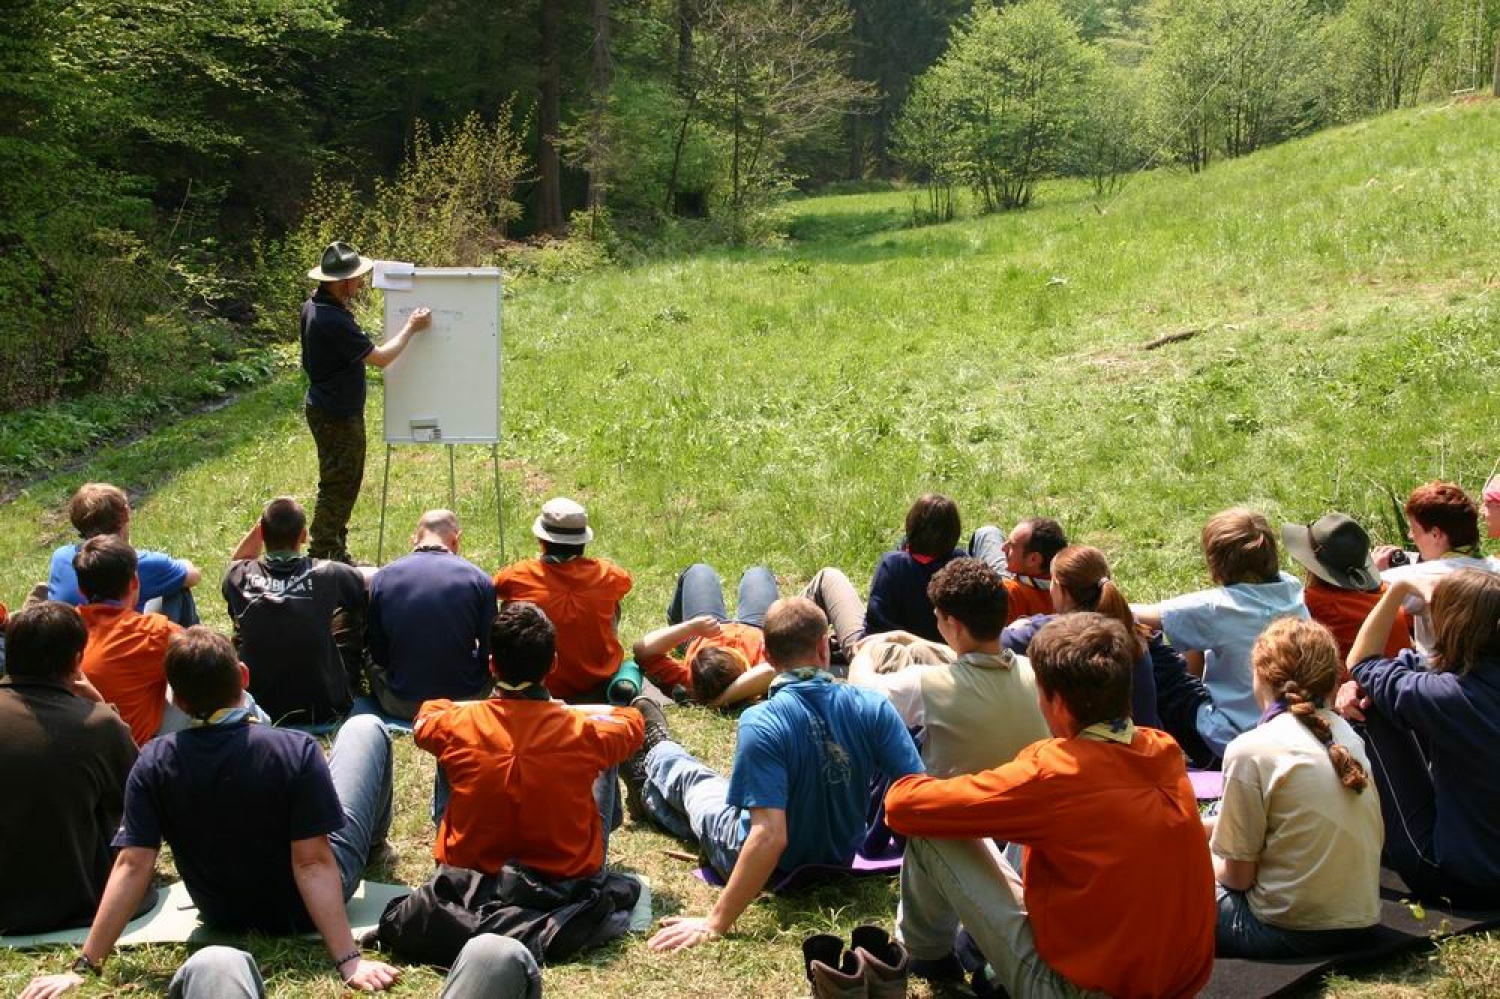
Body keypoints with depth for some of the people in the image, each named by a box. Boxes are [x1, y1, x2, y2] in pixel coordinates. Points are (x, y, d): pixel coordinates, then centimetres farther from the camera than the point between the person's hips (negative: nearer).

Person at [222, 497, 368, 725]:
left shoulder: (241, 578, -11)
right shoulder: (326, 574, -17)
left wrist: (261, 526, 3)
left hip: (258, 708, 2)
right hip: (324, 711, -2)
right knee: (353, 611, 18)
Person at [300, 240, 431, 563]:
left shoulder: (314, 306, 3)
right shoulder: (334, 321, -29)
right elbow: (381, 358, -23)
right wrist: (411, 328, -12)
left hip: (326, 408, 10)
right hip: (338, 417, -10)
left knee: (345, 481, 19)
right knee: (338, 485, 0)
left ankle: (336, 553, 29)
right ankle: (322, 557, 8)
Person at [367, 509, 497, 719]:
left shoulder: (382, 578, -4)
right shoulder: (478, 578, -9)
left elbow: (379, 656, 3)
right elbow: (491, 652, -4)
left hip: (400, 706, 0)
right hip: (466, 702, 0)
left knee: (372, 664, 32)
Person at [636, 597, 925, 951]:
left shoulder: (761, 723, -33)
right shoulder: (874, 708, -21)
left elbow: (770, 837, -37)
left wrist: (715, 924, -33)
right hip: (842, 858, 4)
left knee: (689, 779, 26)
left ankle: (655, 758, 61)